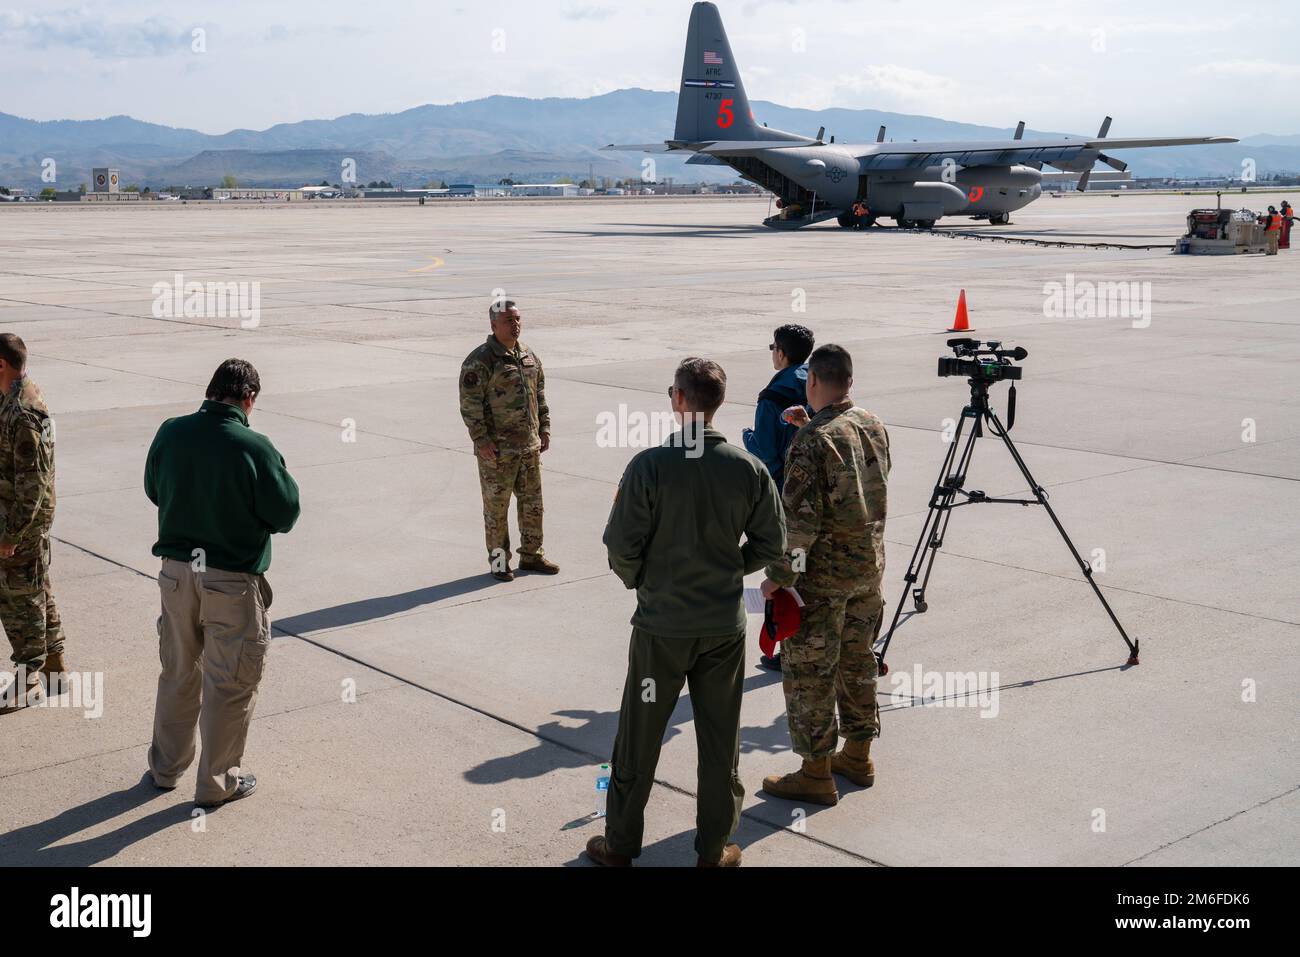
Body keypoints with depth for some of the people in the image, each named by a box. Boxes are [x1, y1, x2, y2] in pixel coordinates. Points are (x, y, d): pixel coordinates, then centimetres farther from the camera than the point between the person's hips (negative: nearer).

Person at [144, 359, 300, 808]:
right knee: (230, 685, 9)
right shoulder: (254, 447, -20)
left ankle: (166, 766, 34)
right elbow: (285, 514, -11)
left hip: (176, 572, 5)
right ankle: (217, 782, 19)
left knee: (178, 674, 21)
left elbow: (153, 490, 11)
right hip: (233, 580, -5)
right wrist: (281, 477, 6)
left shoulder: (170, 433, -4)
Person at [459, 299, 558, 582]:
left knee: (533, 503, 13)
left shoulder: (529, 356, 10)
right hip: (497, 450, -7)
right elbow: (470, 404, -15)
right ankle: (499, 561, 14)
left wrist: (544, 428, 13)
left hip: (529, 446, 7)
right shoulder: (480, 361, -13)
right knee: (496, 507, 3)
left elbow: (540, 395, 19)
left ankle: (531, 556, 27)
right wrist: (481, 440, -19)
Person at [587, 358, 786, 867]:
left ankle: (621, 843, 24)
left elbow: (621, 547, -13)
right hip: (725, 625, 2)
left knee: (639, 735, 12)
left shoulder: (649, 465, -16)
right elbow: (771, 545, 0)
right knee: (720, 739, 13)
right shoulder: (749, 468, -7)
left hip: (661, 624, -2)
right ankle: (714, 848, 23)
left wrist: (638, 581, 7)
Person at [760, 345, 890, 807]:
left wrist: (779, 576, -12)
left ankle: (816, 773, 9)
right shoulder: (875, 426, 3)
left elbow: (801, 519, -23)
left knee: (809, 672, 3)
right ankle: (857, 757, 30)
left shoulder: (813, 440, -21)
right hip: (870, 564, 8)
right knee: (858, 661, 18)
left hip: (823, 575, -8)